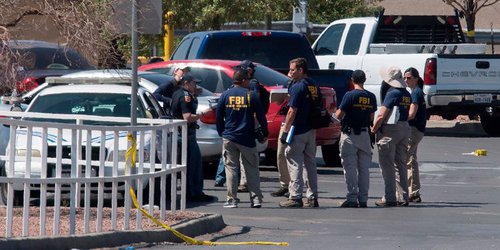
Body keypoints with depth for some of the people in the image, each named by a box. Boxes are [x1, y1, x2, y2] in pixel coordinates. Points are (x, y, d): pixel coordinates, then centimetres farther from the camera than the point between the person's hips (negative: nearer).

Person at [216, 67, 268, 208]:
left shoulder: (225, 95, 2)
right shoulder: (251, 96, -3)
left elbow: (218, 117, 5)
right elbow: (261, 116, -2)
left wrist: (221, 133, 16)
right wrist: (265, 133, 9)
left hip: (229, 138, 1)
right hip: (247, 138, -1)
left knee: (231, 169, 4)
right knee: (252, 169, 6)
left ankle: (232, 199, 1)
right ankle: (256, 198, 3)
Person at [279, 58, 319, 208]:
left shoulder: (298, 87, -14)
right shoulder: (314, 87, 12)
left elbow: (292, 111, -17)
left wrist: (285, 131, -14)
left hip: (298, 132, -8)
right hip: (312, 131, 8)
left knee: (295, 164, -4)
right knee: (311, 164, 12)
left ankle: (295, 197, -6)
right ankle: (312, 197, 13)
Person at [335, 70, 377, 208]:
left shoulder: (350, 95, -12)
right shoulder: (371, 97, 4)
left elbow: (339, 115, -10)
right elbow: (371, 117, 10)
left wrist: (336, 112, 11)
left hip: (349, 134, -5)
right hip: (365, 134, 5)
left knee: (350, 168, -2)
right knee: (364, 168, 9)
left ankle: (352, 198, -6)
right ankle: (363, 199, 9)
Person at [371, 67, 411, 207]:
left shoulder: (392, 94, -15)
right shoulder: (407, 94, 10)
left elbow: (381, 116, -17)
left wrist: (373, 129, -6)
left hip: (390, 130, -8)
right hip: (405, 128, 8)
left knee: (387, 165, -3)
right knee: (401, 165, 13)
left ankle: (390, 198, -4)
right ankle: (404, 197, 13)